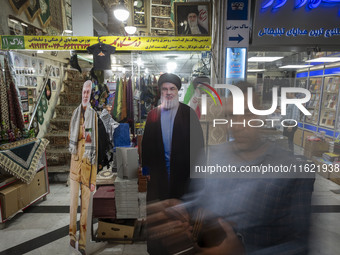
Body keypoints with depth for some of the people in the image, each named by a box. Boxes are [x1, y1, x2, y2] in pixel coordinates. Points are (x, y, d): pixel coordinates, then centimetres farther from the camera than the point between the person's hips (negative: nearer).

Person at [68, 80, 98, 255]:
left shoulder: (94, 115, -6)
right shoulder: (75, 113, 6)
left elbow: (96, 148, -7)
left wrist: (93, 179, -8)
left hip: (87, 165, -3)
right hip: (75, 163, 3)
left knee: (85, 205, 7)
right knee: (73, 201, 8)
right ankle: (72, 234, 29)